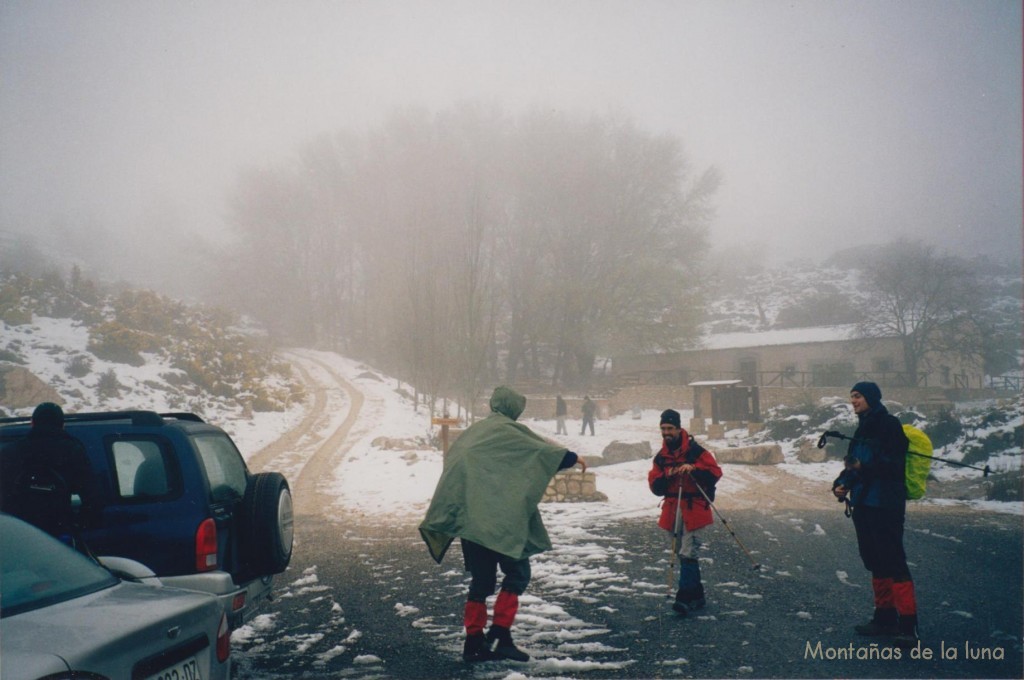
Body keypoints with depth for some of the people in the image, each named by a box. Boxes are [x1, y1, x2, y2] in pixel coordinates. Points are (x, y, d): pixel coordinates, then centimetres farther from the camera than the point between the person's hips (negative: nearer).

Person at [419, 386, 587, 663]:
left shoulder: (473, 432, 17)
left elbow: (453, 467, 16)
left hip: (470, 518, 7)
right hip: (500, 519, -7)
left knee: (481, 580, 12)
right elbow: (543, 450, -1)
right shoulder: (510, 429, -3)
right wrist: (573, 458, 16)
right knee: (517, 573, 4)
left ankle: (474, 642, 11)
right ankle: (499, 635, -5)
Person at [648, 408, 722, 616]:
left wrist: (694, 469, -23)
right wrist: (665, 477, -12)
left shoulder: (695, 450, -6)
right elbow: (655, 487, 7)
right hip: (672, 511, 6)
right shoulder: (661, 457, 10)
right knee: (684, 554, 12)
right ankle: (697, 596, 22)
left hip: (694, 509, -6)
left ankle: (685, 597, -11)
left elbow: (715, 473, -10)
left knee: (687, 554, -12)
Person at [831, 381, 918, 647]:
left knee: (893, 561, -11)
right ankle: (885, 618, 22)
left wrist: (865, 467, -31)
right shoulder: (864, 428, 17)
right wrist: (841, 483, 2)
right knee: (874, 561, 13)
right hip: (864, 503, 9)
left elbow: (895, 464, -18)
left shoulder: (889, 425, -9)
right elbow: (854, 463, 18)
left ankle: (908, 626, -9)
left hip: (885, 505, -9)